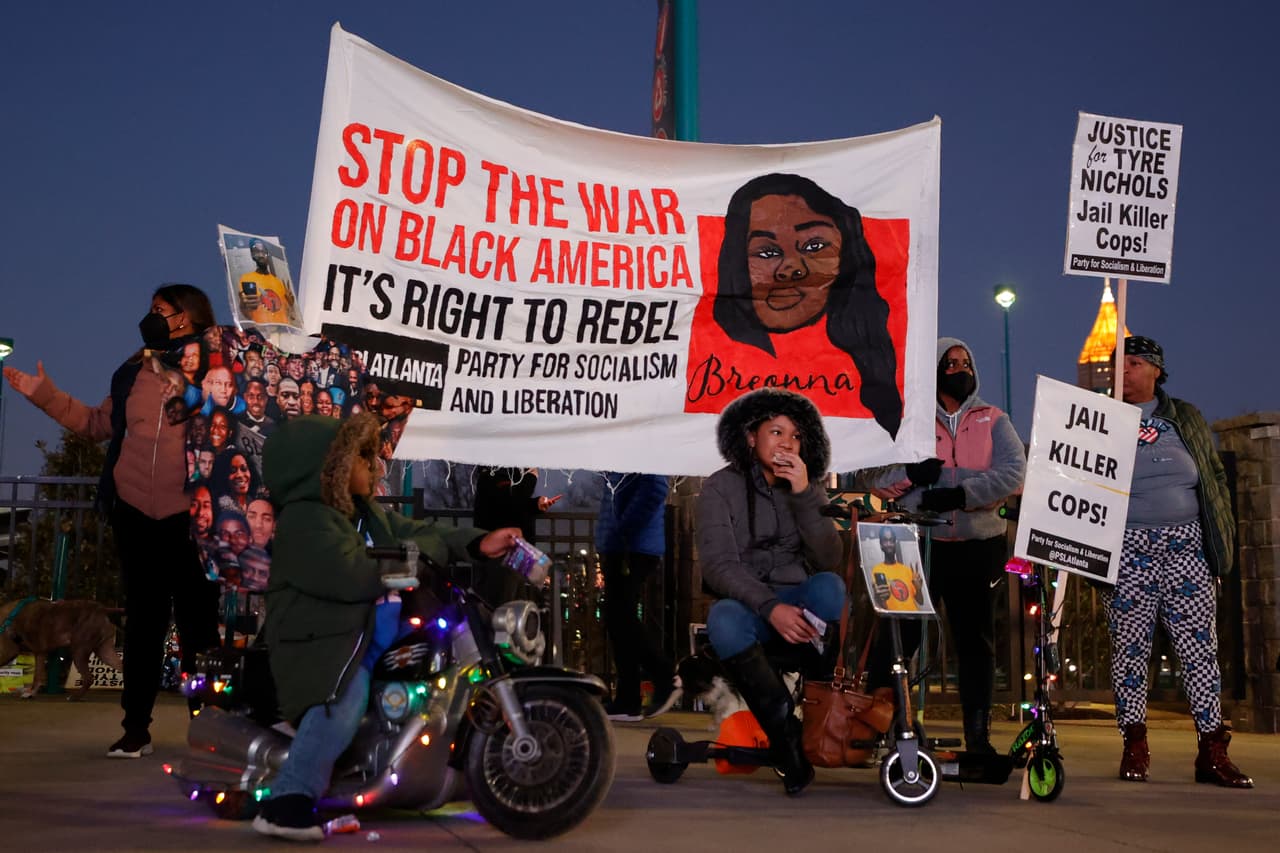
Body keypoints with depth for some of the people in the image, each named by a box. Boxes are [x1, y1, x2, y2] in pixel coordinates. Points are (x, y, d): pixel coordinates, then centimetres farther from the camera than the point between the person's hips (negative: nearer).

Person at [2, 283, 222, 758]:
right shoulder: (133, 373, 13)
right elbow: (97, 422, 22)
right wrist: (44, 394, 19)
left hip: (190, 518, -5)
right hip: (136, 515, 5)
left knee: (198, 623, 1)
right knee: (143, 622, 10)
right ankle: (136, 729, 16)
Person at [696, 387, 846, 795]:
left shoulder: (809, 490, 10)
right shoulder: (721, 488, 0)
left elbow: (829, 561, -4)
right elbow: (717, 565, -13)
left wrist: (803, 496, -14)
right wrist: (771, 608, -27)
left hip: (801, 601, 2)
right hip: (747, 602, -2)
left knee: (829, 586, -32)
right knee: (723, 619, -37)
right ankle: (785, 729, -28)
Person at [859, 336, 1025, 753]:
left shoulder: (993, 421, 10)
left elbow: (1013, 472, -5)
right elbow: (875, 477, 4)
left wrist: (961, 493, -18)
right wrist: (910, 475, -17)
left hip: (977, 546, 1)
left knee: (976, 640, 7)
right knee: (896, 636, -3)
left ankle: (978, 735, 15)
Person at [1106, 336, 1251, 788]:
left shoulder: (1186, 417, 15)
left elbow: (1215, 474, 17)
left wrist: (1224, 529, 7)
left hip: (1186, 543, 1)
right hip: (1127, 546, -1)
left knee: (1200, 645, -3)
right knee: (1130, 645, -1)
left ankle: (1213, 750, -1)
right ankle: (1134, 746, 7)